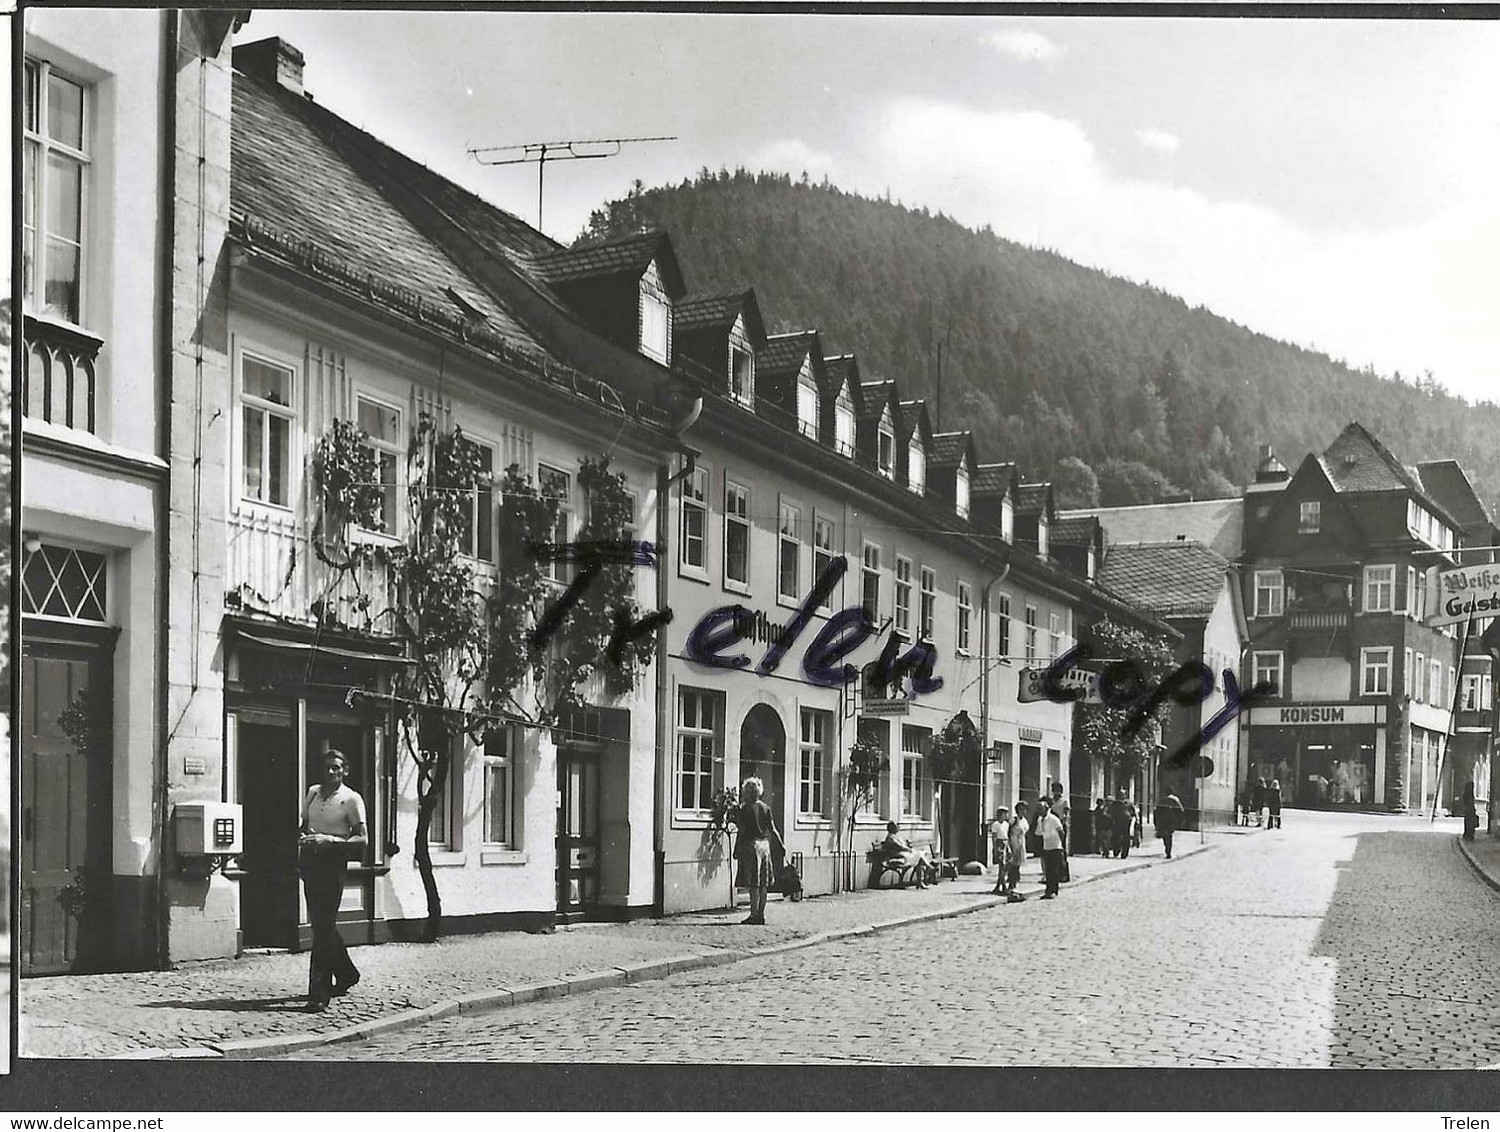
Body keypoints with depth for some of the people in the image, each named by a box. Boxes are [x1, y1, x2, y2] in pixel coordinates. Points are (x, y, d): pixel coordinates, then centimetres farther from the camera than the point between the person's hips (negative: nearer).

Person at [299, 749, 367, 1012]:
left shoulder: (351, 799, -4)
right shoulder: (312, 793, 13)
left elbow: (361, 839, -8)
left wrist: (330, 840, -21)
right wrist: (304, 838, -1)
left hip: (333, 862, -6)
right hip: (310, 860, 6)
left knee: (323, 926, -10)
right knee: (321, 923, 14)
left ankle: (319, 993, -9)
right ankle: (345, 973, 35)